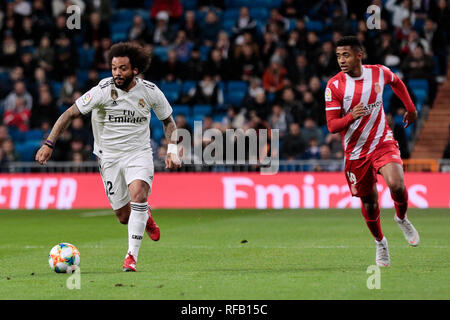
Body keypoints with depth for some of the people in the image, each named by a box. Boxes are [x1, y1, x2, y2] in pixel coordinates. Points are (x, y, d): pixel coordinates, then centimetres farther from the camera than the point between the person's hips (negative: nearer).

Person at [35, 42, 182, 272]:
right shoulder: (103, 90, -15)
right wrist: (49, 144, -18)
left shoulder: (150, 91, -8)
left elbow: (168, 120, 9)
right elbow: (70, 114, -11)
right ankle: (145, 216, 41)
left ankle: (132, 256, -22)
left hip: (139, 152, 0)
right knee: (124, 216, 1)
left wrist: (172, 151, -2)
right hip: (109, 156, 0)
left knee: (138, 193, -29)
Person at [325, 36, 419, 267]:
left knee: (396, 184, -25)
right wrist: (351, 116, -32)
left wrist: (410, 108, 23)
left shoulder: (379, 73, -6)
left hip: (383, 142, 0)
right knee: (369, 202, 6)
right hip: (356, 150, 0)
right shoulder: (334, 85, -12)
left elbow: (397, 83, 20)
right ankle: (380, 243, 32)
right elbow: (332, 126, -14)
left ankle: (402, 218, 7)